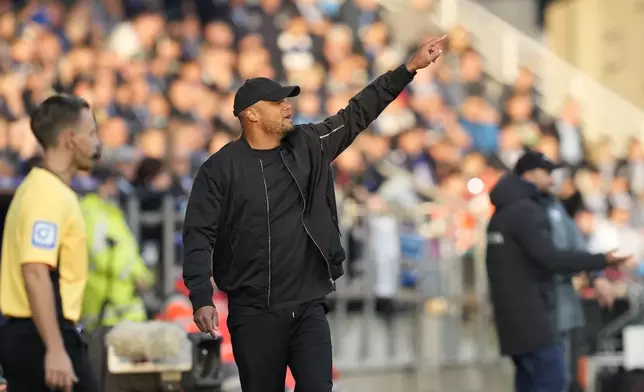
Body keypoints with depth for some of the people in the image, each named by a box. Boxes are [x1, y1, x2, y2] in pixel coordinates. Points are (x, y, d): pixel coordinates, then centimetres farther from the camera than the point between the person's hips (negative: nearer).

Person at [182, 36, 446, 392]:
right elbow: (199, 235, -7)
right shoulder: (220, 169, -5)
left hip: (309, 307, 3)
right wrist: (201, 299, -17)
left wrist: (410, 68, 8)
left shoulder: (308, 147, 7)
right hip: (255, 313, -3)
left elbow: (357, 114, 12)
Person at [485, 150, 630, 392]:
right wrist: (602, 261, -22)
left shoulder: (503, 213, 19)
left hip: (513, 311, 10)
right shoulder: (526, 211, -14)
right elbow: (550, 258, -23)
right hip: (531, 312, -10)